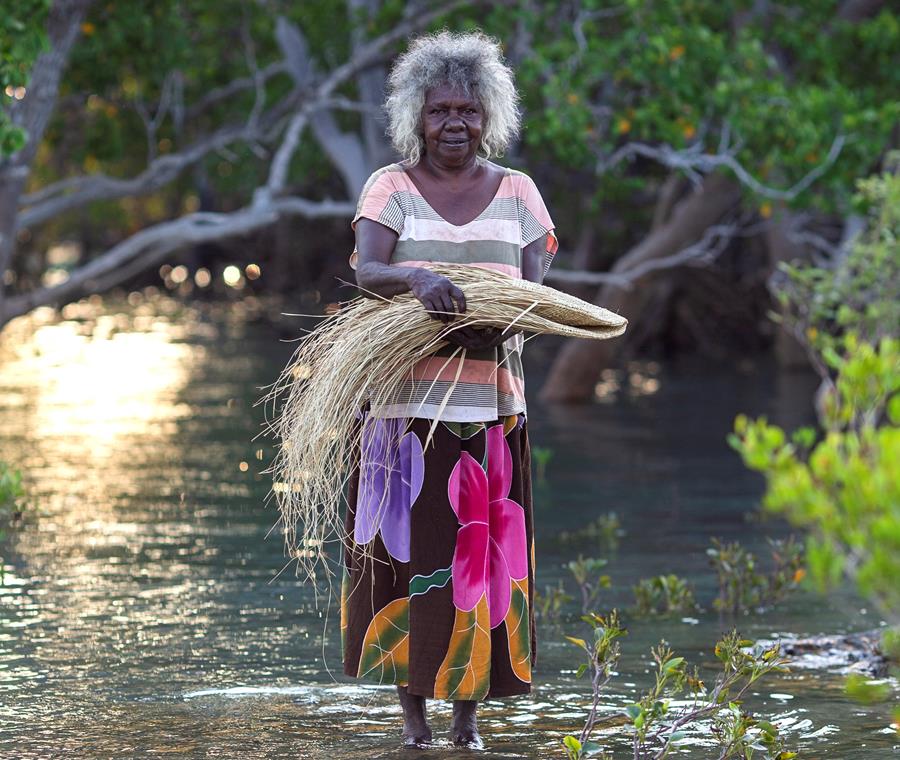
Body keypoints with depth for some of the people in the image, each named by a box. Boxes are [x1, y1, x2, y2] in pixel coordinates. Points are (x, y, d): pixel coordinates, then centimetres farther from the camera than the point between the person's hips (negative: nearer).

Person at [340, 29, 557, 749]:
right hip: (408, 403, -2)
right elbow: (365, 270, -12)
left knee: (482, 553, 0)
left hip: (491, 405, 2)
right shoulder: (391, 187, 4)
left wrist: (507, 320, -19)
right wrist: (416, 278, -34)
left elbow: (537, 292, 4)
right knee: (408, 551, -3)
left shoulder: (517, 192, 10)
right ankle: (414, 713, 5)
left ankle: (468, 715, 8)